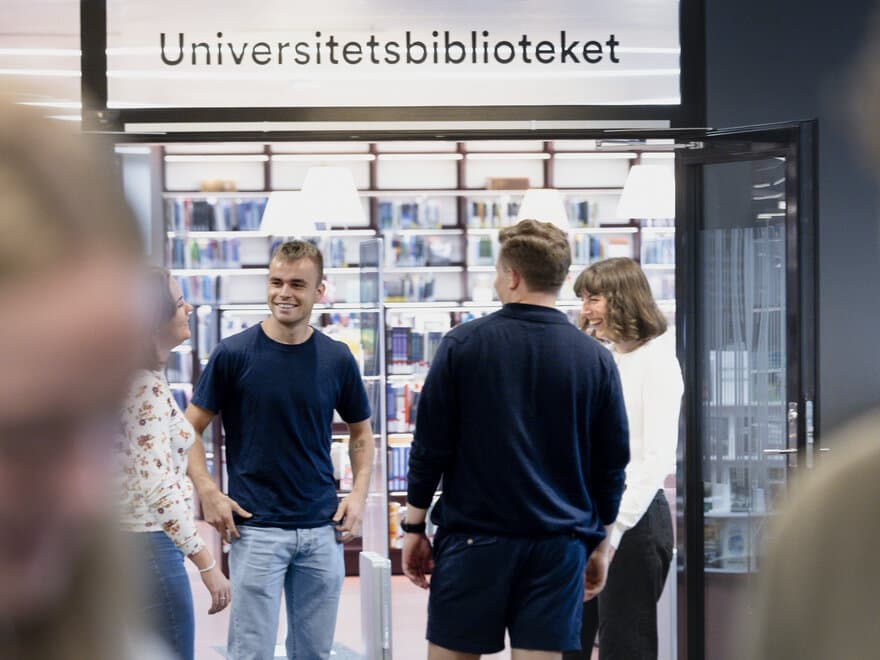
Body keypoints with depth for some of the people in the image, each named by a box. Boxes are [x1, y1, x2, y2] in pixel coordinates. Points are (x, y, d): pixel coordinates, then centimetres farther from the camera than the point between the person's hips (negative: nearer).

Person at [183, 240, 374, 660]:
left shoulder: (337, 358, 3)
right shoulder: (234, 353, -5)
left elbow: (361, 432, 15)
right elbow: (189, 429, 0)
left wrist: (359, 493, 1)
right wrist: (208, 493, -12)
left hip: (323, 530, 3)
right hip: (255, 528, -3)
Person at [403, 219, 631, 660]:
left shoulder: (463, 344, -4)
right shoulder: (595, 358, 1)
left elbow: (430, 445, -4)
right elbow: (612, 462, 6)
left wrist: (414, 527, 6)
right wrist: (600, 541, 17)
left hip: (473, 539, -2)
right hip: (559, 543, 2)